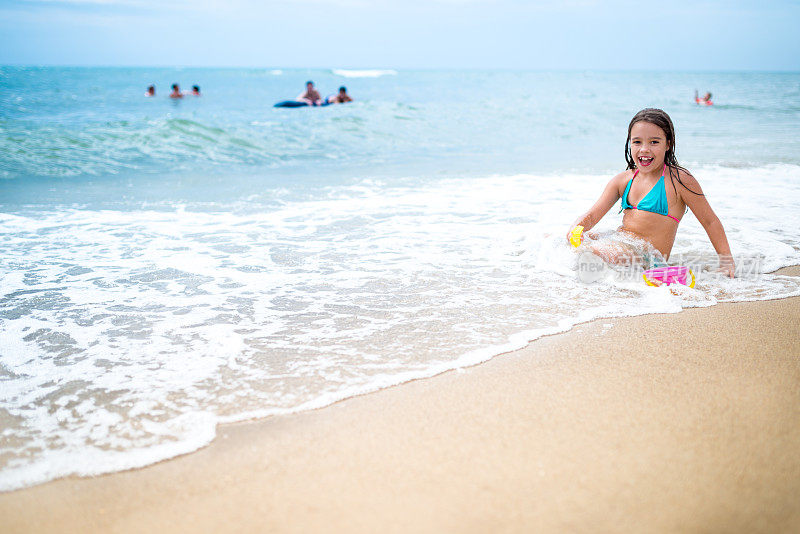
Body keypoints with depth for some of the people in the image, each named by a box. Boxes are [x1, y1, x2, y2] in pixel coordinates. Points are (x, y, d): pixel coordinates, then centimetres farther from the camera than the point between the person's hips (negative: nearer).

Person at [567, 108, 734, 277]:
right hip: (620, 246, 7)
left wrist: (726, 260, -6)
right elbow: (591, 216, 8)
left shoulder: (678, 180, -8)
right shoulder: (623, 180, 10)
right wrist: (575, 229, -15)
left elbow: (710, 221, -1)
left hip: (648, 258, -7)